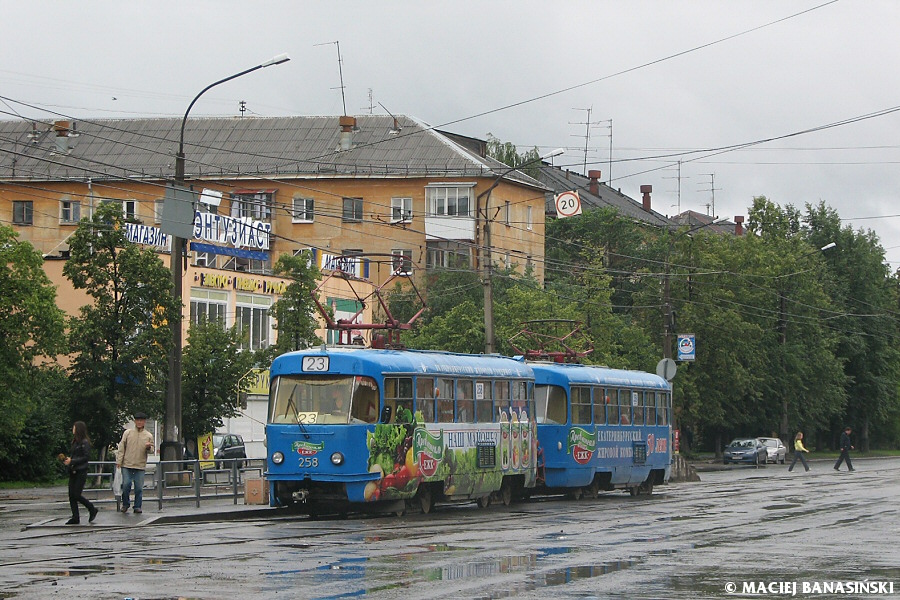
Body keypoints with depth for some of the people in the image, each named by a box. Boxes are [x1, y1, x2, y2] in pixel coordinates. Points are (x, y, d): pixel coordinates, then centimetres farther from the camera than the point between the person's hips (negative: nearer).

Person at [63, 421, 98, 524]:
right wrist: (68, 459, 0)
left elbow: (86, 457, -16)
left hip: (81, 472, -8)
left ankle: (92, 510, 9)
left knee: (77, 495, -9)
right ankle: (75, 517, 6)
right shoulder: (75, 442, 14)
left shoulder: (85, 442, -10)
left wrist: (72, 461, -17)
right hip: (73, 472, 8)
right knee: (71, 495, 3)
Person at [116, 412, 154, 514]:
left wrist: (149, 447, -14)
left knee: (139, 488, 0)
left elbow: (151, 450, 10)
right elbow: (121, 447, 6)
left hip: (140, 466, 1)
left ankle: (137, 507, 10)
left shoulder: (148, 435, 8)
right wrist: (119, 461, 0)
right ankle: (125, 504, 14)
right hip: (127, 464, -1)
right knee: (126, 485, -5)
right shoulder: (128, 433, 6)